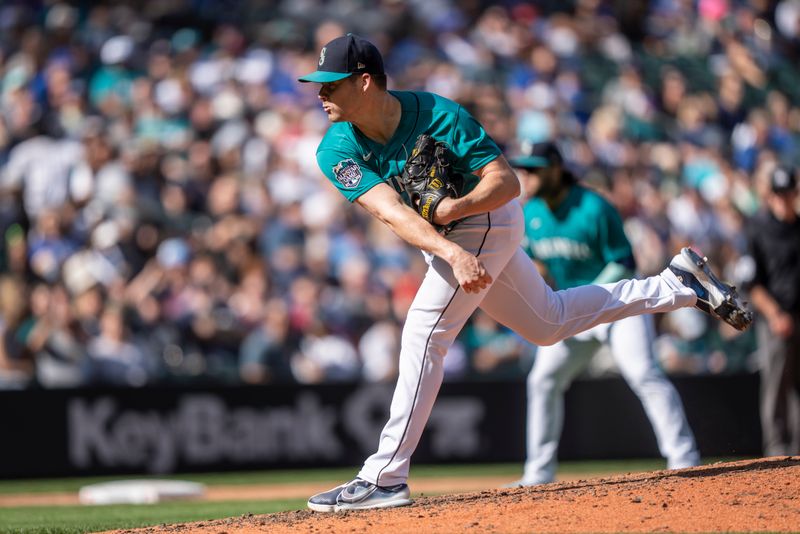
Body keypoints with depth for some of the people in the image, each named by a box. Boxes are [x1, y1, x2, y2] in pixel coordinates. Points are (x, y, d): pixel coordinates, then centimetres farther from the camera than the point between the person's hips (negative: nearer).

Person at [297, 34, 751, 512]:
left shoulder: (437, 115, -28)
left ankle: (384, 479, -14)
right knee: (549, 324, 19)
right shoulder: (337, 150, -17)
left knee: (424, 334, -18)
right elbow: (391, 210, -31)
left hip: (487, 221, -7)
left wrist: (455, 208, -44)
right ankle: (680, 285, 31)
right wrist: (453, 254, -47)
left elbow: (508, 182, -24)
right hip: (445, 239, 7)